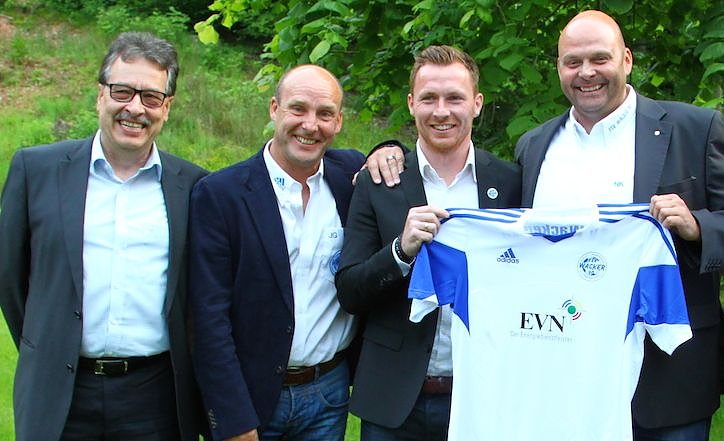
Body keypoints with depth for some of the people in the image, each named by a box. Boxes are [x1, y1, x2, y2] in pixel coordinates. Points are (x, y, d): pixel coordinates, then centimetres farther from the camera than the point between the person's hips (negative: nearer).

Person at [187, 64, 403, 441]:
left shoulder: (352, 174, 1)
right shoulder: (219, 193, -9)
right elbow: (210, 318, -10)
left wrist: (390, 153, -1)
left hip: (329, 393, 3)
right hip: (250, 397, -3)